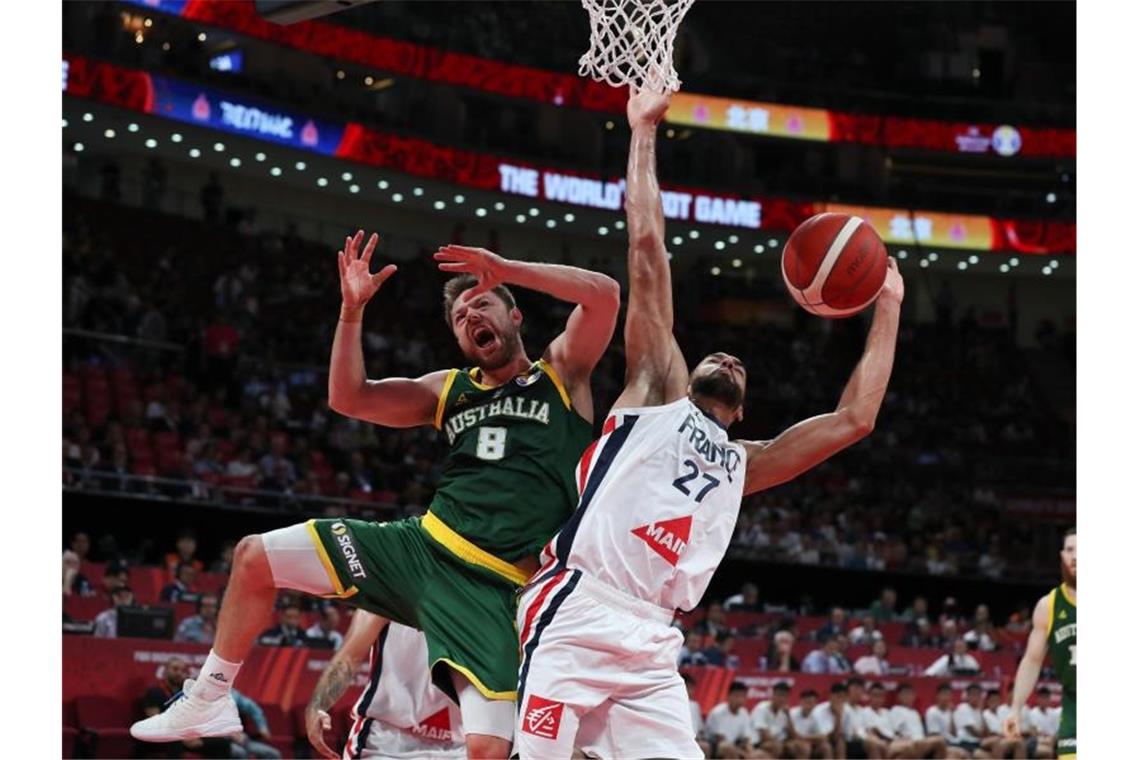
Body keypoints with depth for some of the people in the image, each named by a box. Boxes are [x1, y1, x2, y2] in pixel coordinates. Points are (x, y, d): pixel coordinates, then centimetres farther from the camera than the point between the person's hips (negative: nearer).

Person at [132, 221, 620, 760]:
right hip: (420, 546, 5)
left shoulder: (561, 372, 6)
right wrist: (352, 311, -3)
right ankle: (210, 702, 17)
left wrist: (505, 268, -14)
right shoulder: (449, 390, 17)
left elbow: (604, 295, -11)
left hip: (488, 586, -5)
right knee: (255, 557, 5)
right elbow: (348, 397, 9)